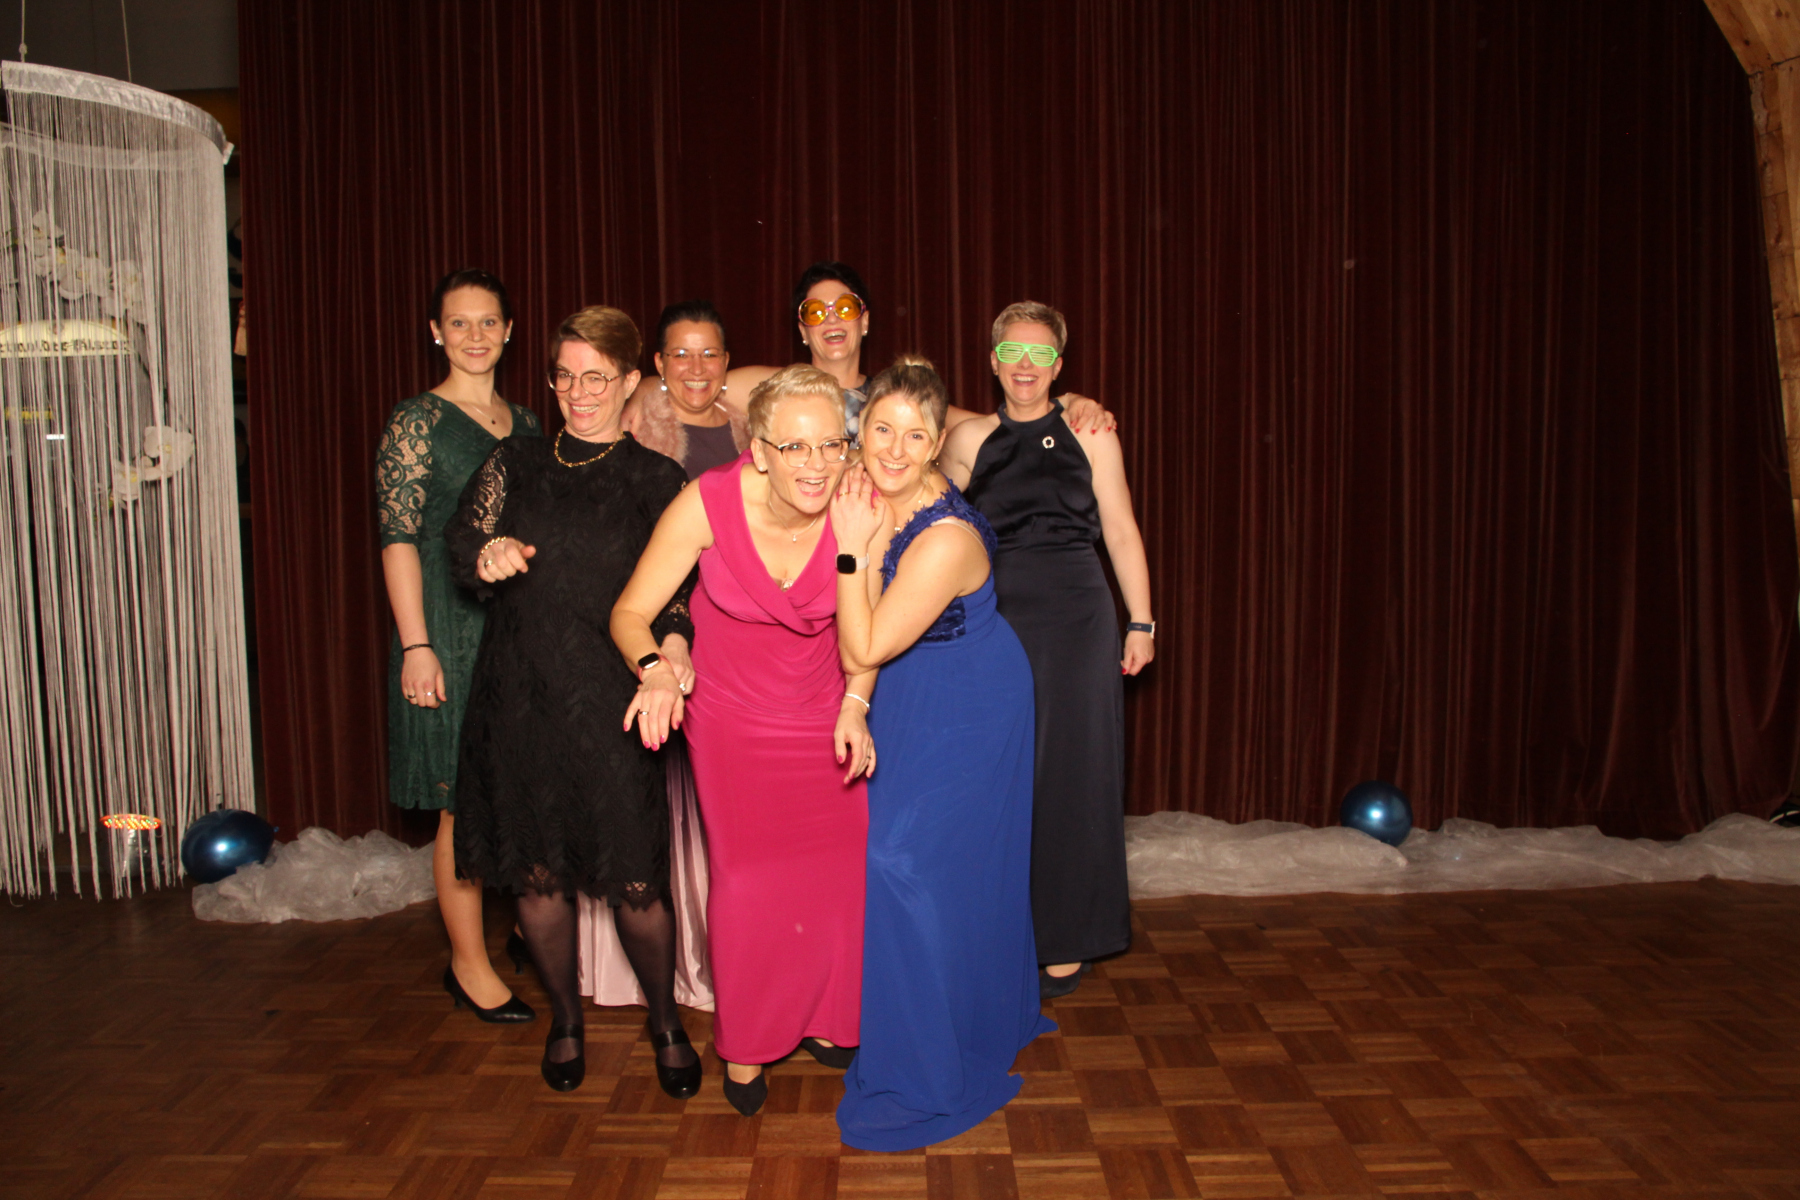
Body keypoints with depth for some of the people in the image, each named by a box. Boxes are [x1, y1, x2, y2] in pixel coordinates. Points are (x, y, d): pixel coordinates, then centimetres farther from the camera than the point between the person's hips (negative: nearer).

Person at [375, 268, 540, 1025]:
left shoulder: (524, 424, 12)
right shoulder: (417, 422, -5)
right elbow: (398, 538, -10)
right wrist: (415, 645, -16)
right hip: (451, 629, -5)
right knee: (464, 801, -1)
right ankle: (469, 964, 12)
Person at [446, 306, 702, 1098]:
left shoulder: (654, 478, 6)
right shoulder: (514, 465, 12)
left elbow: (671, 585, 1)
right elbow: (464, 542, 2)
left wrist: (671, 642, -20)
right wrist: (489, 554, -21)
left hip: (611, 698, -2)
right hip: (518, 697, 2)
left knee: (634, 882, -2)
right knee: (537, 872, 9)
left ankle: (666, 1023, 22)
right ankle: (565, 1021, 32)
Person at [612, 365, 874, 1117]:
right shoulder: (708, 503, -26)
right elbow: (630, 613, -16)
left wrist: (856, 703, -13)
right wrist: (655, 669, -35)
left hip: (822, 709, 2)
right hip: (731, 711, -2)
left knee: (841, 867, 2)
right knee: (748, 874, -4)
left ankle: (823, 1018, 29)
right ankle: (744, 1044, 20)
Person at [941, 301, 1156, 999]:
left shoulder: (1089, 433, 4)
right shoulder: (968, 440, 7)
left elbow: (1120, 530, 5)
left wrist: (1140, 621, 1)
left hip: (1075, 616, -1)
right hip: (992, 620, 2)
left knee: (1069, 773, 3)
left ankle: (1066, 941, 17)